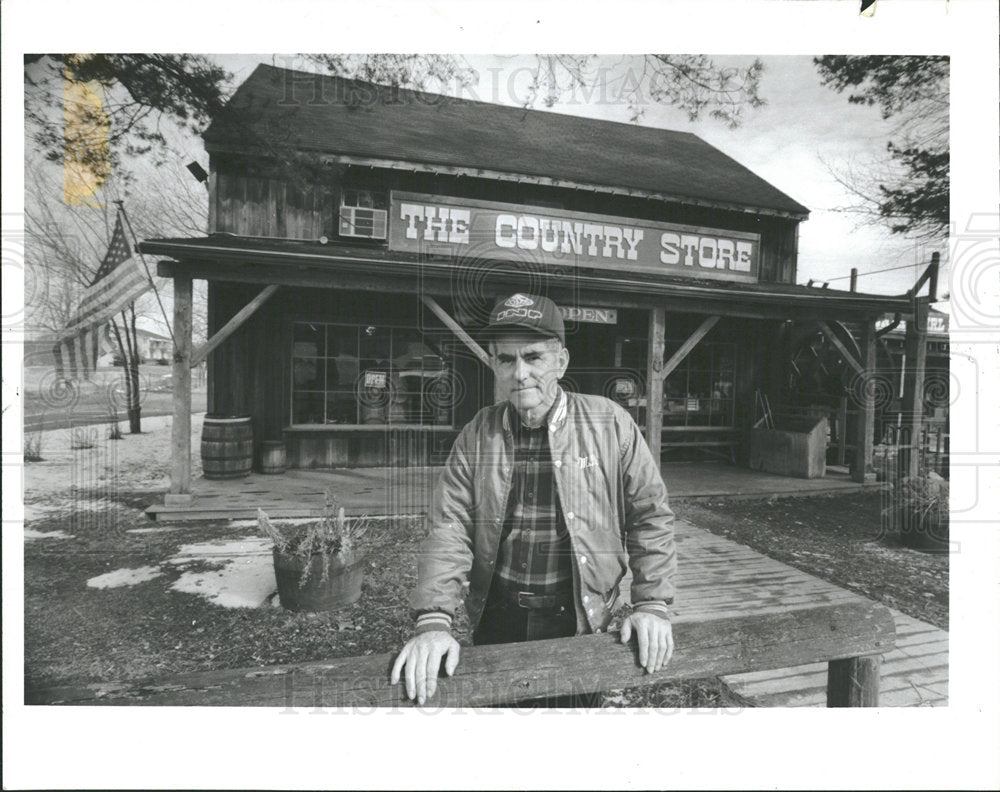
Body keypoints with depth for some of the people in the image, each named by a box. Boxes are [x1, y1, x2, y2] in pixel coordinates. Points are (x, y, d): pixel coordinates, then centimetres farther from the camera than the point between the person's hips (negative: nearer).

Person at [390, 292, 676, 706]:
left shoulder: (609, 423, -9)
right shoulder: (478, 434, -4)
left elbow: (650, 516, -3)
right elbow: (448, 528, -9)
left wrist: (651, 605, -7)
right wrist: (433, 622, -19)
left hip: (578, 622, -1)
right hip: (496, 621, 2)